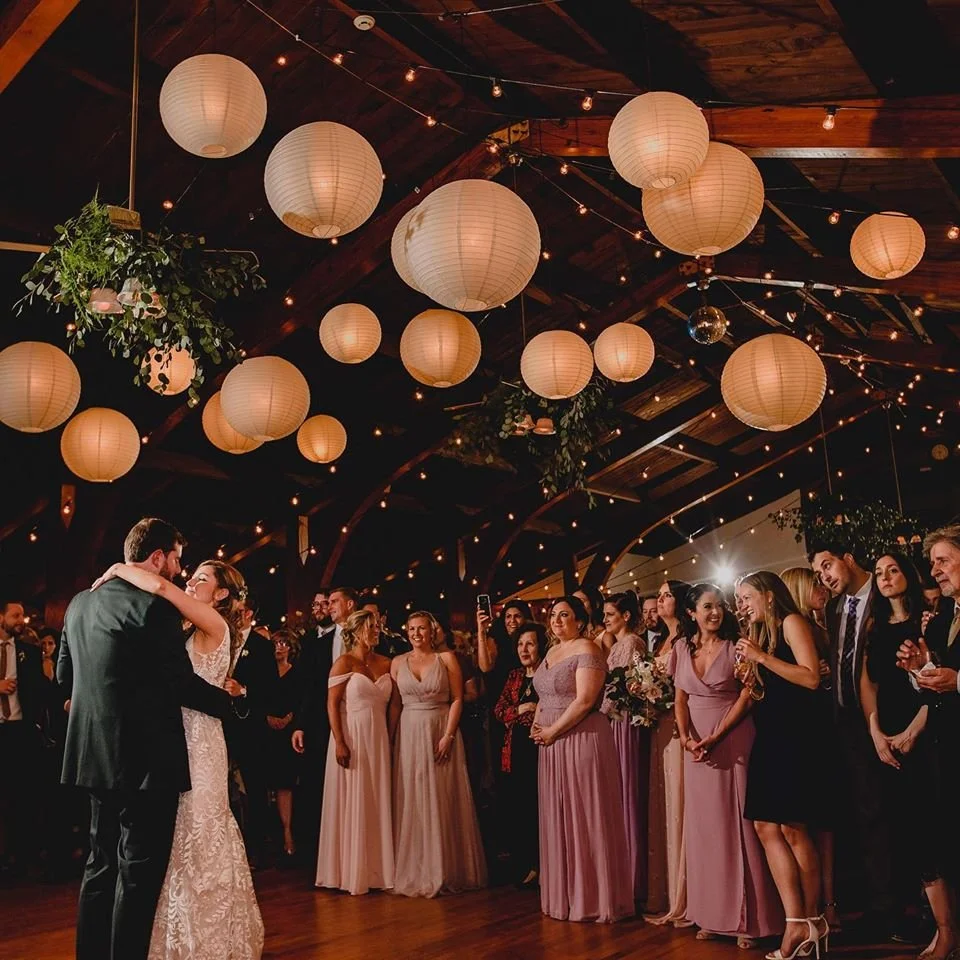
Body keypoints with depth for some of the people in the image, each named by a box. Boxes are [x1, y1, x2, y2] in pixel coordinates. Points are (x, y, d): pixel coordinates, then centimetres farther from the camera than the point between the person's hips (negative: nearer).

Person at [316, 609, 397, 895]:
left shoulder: (386, 663, 8)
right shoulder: (344, 662, -5)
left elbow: (394, 703, 10)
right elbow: (332, 704, -10)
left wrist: (390, 738, 3)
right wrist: (339, 743, -17)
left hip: (379, 740, 5)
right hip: (351, 738, -5)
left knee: (378, 803, 8)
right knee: (351, 803, 2)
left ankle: (377, 868, 18)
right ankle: (352, 871, 13)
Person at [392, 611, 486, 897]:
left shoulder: (447, 659, 0)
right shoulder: (398, 662, 7)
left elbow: (457, 699, -4)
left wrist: (448, 735, -12)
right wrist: (391, 738, -3)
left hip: (442, 733, -2)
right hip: (410, 735, 2)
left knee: (443, 801, 2)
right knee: (412, 802, 5)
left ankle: (445, 869, 13)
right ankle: (415, 870, 15)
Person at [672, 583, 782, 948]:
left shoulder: (735, 646, -5)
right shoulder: (682, 648, 6)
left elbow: (746, 697, -8)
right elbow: (680, 698, 8)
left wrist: (714, 738, -15)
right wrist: (686, 738, -8)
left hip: (733, 741, -4)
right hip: (697, 744, 4)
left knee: (736, 823, -3)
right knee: (703, 826, 6)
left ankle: (747, 917, 4)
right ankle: (711, 914, 14)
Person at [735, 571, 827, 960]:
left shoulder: (791, 622, -3)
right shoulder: (761, 633, 20)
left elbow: (811, 678, -15)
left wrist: (761, 657, -14)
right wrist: (752, 679, 5)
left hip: (794, 733, -8)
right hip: (769, 734, 8)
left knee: (791, 827, -6)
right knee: (766, 826, 0)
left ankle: (810, 919, 5)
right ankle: (798, 922, 1)